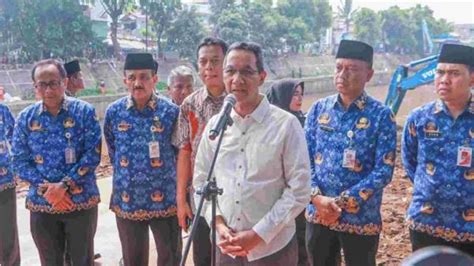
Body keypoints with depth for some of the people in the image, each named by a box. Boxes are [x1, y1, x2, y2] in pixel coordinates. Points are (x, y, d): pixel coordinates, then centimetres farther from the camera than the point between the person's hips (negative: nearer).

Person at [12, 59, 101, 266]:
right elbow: (19, 162, 0)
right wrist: (46, 188, -14)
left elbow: (93, 154, -11)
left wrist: (64, 185, -19)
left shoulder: (84, 112, -5)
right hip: (41, 204, 2)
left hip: (81, 202, -2)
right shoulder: (26, 118, 2)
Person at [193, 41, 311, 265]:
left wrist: (259, 234, -15)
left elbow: (299, 190, -11)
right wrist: (218, 223, -7)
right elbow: (201, 181, 7)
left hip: (272, 248, -3)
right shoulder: (214, 124, 2)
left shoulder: (286, 124, -10)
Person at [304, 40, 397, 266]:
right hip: (318, 215, 3)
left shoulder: (381, 115, -7)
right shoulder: (318, 109, 3)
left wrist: (343, 202, -17)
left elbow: (384, 170, -11)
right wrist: (317, 198, -13)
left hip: (361, 219, -3)